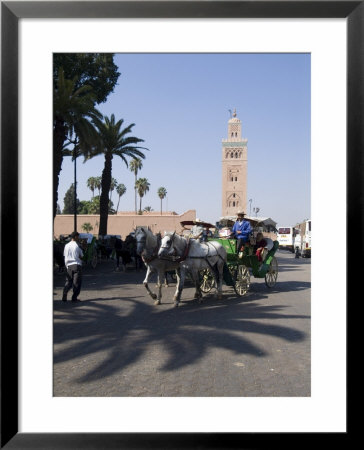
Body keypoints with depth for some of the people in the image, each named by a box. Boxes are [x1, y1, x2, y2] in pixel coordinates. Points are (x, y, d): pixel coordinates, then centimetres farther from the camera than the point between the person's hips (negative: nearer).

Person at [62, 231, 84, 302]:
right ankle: (74, 297, 1)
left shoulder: (66, 245, 7)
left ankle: (64, 296, -4)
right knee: (77, 282, 3)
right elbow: (81, 256, -1)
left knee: (68, 281, 11)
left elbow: (65, 256, 10)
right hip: (77, 265, -4)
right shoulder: (77, 245, -6)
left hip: (69, 265, 4)